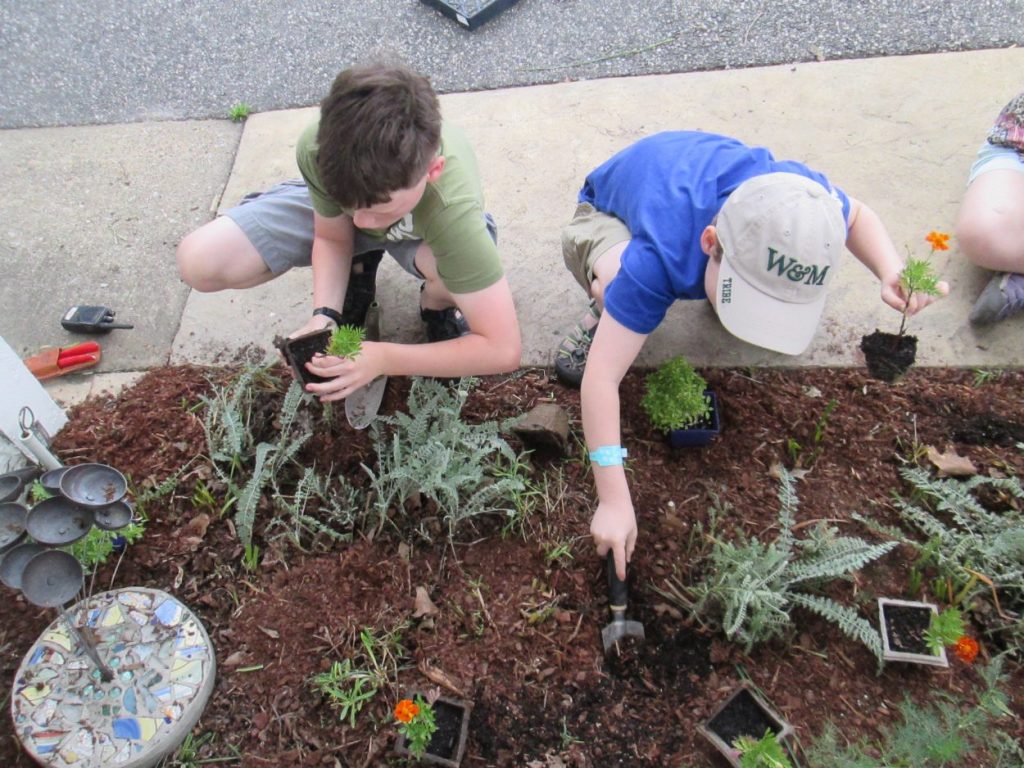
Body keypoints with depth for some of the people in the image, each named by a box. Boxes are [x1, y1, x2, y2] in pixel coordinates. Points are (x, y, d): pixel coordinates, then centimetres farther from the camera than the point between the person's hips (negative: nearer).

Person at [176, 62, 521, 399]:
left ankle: (437, 304, -1)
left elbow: (503, 349, -40)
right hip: (332, 206, 3)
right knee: (198, 262, -13)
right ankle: (356, 270, 7)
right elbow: (331, 236, -13)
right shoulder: (318, 146, -35)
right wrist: (324, 316, -29)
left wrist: (384, 358, -42)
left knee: (449, 271, -41)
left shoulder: (453, 207, -44)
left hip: (423, 229, -3)